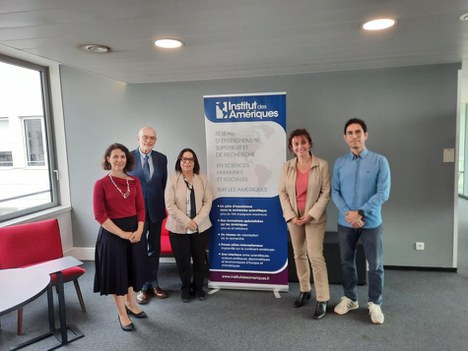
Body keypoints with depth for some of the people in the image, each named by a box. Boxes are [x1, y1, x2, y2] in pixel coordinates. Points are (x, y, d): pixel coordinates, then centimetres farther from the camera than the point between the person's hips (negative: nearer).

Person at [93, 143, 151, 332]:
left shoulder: (134, 181, 2)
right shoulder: (101, 184, -11)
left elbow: (140, 208, 4)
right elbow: (100, 215, -14)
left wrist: (139, 230, -10)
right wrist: (122, 233, -17)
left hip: (135, 230, 5)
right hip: (113, 233, -4)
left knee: (132, 268, 19)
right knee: (116, 271, 9)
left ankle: (131, 304, 42)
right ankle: (122, 314, 28)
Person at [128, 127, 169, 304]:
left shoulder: (162, 158, 3)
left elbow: (164, 184, 7)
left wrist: (163, 206, 5)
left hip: (156, 209, 3)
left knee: (154, 248, 14)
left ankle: (153, 283, 29)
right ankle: (142, 286, 22)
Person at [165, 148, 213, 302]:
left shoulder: (202, 178, 3)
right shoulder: (173, 180, -4)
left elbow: (208, 201, 0)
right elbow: (170, 205, -9)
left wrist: (197, 221, -12)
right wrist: (187, 222, -15)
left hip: (200, 227, 2)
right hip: (179, 228, -2)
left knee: (200, 259, 9)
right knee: (183, 260, 6)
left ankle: (198, 287, 29)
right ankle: (185, 288, 28)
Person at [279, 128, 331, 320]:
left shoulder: (322, 165, -9)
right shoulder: (287, 166, 1)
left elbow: (326, 193, -9)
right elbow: (282, 192, 2)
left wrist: (311, 214, -15)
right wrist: (291, 216, -7)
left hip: (315, 217, -4)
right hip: (293, 217, 4)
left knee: (315, 256, -7)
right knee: (299, 255, 13)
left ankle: (322, 299, 4)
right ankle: (304, 290, 31)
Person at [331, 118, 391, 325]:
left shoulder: (379, 161, -6)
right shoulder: (339, 163, 2)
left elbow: (383, 193, -11)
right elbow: (334, 191, -1)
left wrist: (359, 212, -16)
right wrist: (348, 213, -15)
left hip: (371, 222, -2)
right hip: (345, 223, 2)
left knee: (375, 265, 8)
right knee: (347, 262, 14)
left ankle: (375, 303, 26)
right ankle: (350, 298, 32)